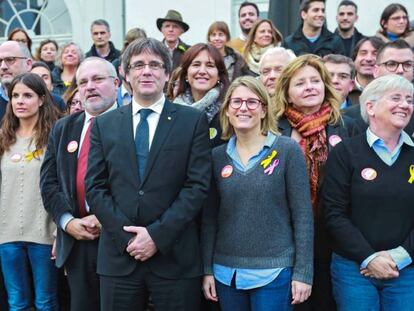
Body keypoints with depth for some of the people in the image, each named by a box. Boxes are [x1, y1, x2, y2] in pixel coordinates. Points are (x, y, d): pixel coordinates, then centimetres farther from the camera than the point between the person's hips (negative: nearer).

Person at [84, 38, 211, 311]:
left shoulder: (194, 121, 1)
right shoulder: (104, 124, 9)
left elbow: (198, 185, -5)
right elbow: (95, 187, 4)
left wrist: (157, 234, -12)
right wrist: (127, 236, -8)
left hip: (176, 256, -2)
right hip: (118, 255, 2)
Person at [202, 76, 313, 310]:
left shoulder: (288, 150, -6)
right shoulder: (217, 156, 3)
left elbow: (302, 214, -7)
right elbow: (210, 217, 7)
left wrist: (303, 272, -9)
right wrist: (207, 269, 4)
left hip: (274, 271, -3)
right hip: (226, 272, 3)